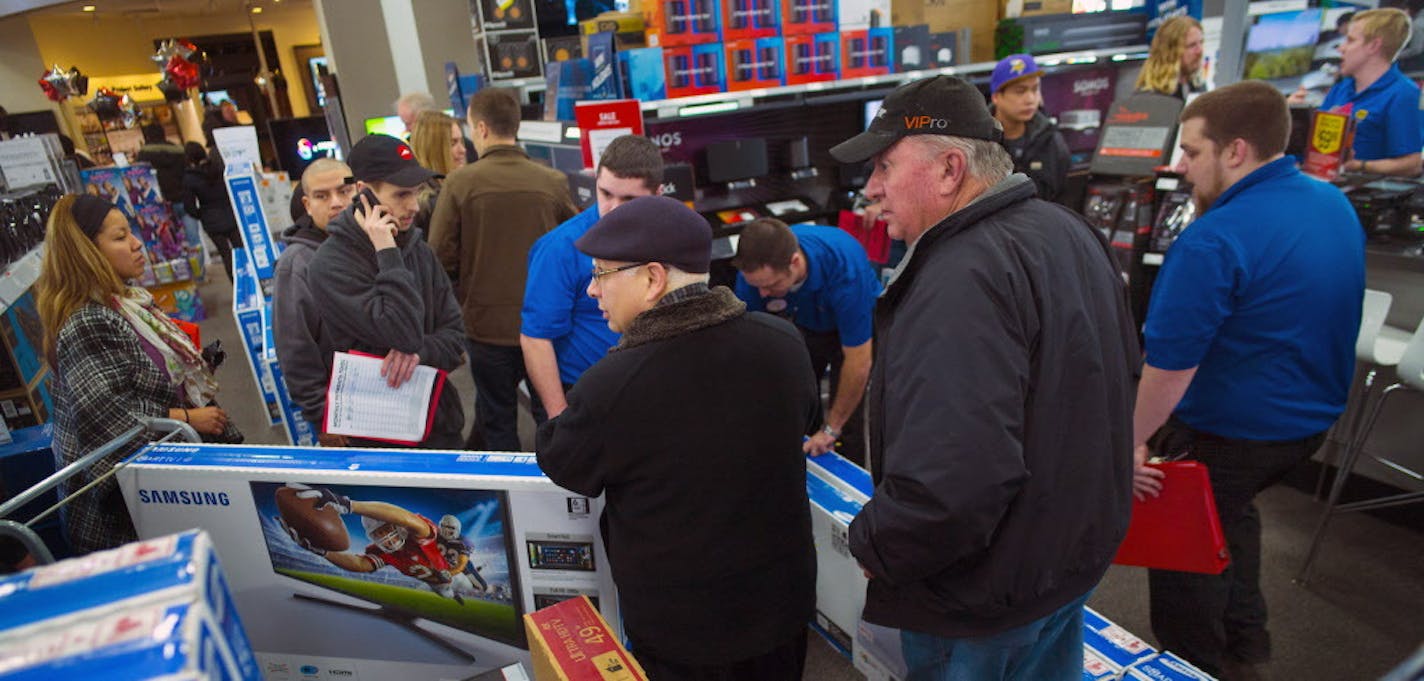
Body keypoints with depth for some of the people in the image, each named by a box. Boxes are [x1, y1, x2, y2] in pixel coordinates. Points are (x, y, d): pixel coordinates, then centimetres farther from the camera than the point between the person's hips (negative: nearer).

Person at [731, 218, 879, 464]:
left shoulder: (845, 268, -41)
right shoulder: (754, 269, -29)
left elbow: (859, 362, -31)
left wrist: (831, 428, -21)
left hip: (857, 324, -4)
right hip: (805, 323, 4)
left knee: (847, 424, -10)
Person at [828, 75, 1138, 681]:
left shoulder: (962, 280, -33)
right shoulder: (1067, 230, 1)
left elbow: (949, 483, -42)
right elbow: (1123, 363, 16)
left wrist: (872, 546, -21)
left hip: (987, 596, -9)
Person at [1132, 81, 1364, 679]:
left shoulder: (1214, 241, -29)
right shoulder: (1335, 205, -1)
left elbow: (1169, 365, -29)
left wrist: (1131, 442, -20)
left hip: (1225, 435, -9)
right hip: (1311, 419, 9)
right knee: (1230, 514, 31)